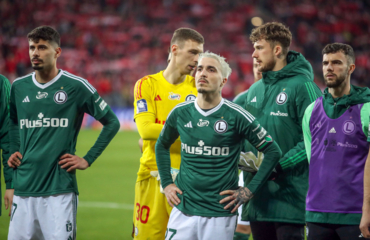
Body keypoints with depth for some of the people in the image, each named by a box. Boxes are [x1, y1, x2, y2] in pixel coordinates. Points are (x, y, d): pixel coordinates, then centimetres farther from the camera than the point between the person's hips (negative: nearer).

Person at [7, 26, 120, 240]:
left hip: (60, 189, -4)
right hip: (24, 188, 4)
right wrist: (14, 151, 15)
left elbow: (112, 122, 6)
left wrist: (88, 160, 1)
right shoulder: (19, 87, 11)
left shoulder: (76, 86, -2)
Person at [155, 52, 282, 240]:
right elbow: (162, 145, 26)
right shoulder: (180, 113, 6)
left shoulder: (235, 116, -6)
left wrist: (249, 191, -2)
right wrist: (166, 183, 16)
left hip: (220, 215, -3)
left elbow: (272, 151, 0)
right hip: (183, 210, 3)